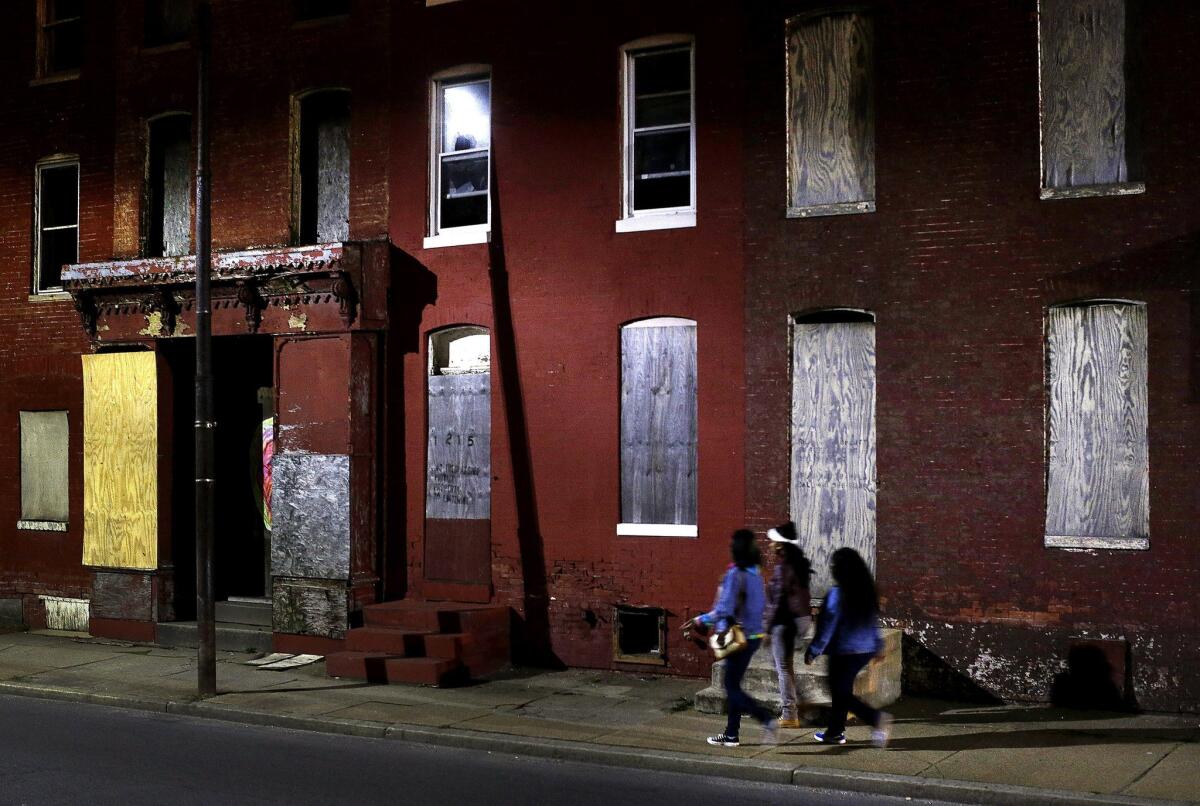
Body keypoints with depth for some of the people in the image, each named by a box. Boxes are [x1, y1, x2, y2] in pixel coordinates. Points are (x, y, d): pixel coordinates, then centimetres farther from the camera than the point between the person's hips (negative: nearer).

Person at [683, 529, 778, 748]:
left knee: (732, 688, 0)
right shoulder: (754, 573, 7)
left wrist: (700, 620, -10)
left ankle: (767, 720, -14)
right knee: (733, 685, 16)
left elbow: (724, 610, -23)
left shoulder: (735, 574, -18)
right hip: (754, 635, 8)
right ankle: (731, 734, 22)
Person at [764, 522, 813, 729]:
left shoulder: (782, 568, -18)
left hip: (782, 622, -9)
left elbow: (777, 601, -19)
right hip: (797, 618, 9)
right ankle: (789, 709, 26)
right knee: (787, 666, 19)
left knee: (783, 668, -1)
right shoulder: (798, 564, 8)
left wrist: (768, 628, -13)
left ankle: (788, 714, 2)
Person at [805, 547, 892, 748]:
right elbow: (873, 620, 14)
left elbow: (827, 626, -16)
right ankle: (835, 731, 25)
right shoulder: (866, 590, 5)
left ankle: (877, 718, -17)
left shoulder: (837, 594, -17)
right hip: (865, 650, 8)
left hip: (844, 652, -8)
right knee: (842, 689, 19)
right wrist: (878, 646, 24)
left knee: (841, 693, 1)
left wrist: (813, 651, -8)